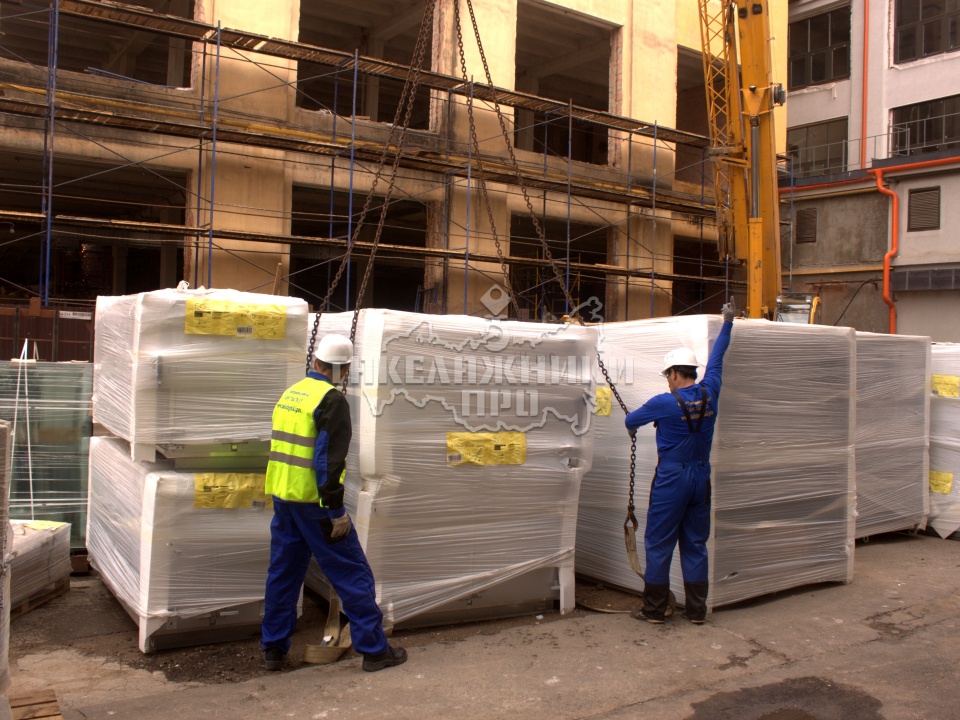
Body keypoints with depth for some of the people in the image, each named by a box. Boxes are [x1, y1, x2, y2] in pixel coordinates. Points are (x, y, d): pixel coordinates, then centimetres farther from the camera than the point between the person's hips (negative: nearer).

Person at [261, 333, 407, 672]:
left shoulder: (290, 394, 13)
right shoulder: (331, 399, -13)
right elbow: (329, 458, -20)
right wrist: (336, 510, -17)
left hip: (282, 496, 8)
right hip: (313, 501, -8)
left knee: (283, 571, 16)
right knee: (353, 573, 1)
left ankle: (273, 648, 23)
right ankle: (374, 648, 7)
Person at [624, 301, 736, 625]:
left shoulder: (664, 403, -14)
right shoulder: (709, 394, -1)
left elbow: (631, 420, 3)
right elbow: (716, 359, 15)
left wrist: (632, 427, 28)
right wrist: (727, 323, 28)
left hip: (671, 479, -5)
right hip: (701, 478, 5)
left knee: (658, 544, 4)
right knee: (695, 545, 12)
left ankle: (654, 609, 10)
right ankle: (696, 610, 17)